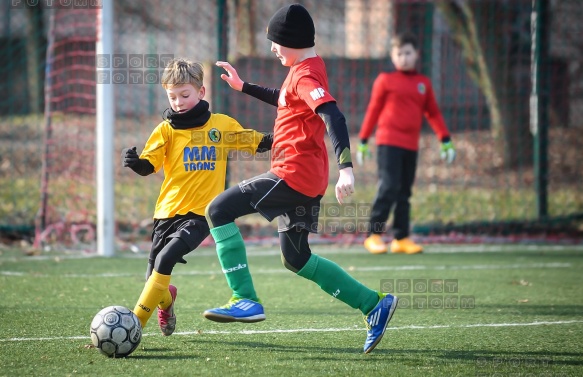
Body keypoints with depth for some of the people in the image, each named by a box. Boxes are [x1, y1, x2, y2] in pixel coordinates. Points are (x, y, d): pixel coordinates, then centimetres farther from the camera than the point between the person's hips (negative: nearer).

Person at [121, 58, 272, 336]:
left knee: (166, 258, -24)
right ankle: (166, 300, 44)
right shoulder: (167, 129, 4)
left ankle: (135, 322, -18)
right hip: (168, 209, 2)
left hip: (201, 212, -2)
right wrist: (134, 162, -25)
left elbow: (258, 143, 16)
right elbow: (148, 166, -4)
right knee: (154, 276, 5)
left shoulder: (222, 125, 6)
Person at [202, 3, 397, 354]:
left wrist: (346, 168, -40)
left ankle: (246, 300, -12)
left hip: (293, 174, -10)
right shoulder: (308, 69, 16)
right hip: (309, 179, 10)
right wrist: (243, 87, 37)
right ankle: (375, 304, 13)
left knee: (219, 210, -9)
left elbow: (334, 117, -29)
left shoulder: (305, 76, -15)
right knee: (295, 257, 16)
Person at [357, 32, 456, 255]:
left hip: (411, 146, 5)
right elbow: (373, 111, 4)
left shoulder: (423, 84, 12)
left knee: (404, 193, 7)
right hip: (388, 142, -5)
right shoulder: (385, 80, 1)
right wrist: (363, 142, 3)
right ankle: (373, 235, -9)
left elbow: (433, 113, 17)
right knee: (388, 187, -13)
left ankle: (401, 238, 12)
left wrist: (445, 140, 11)